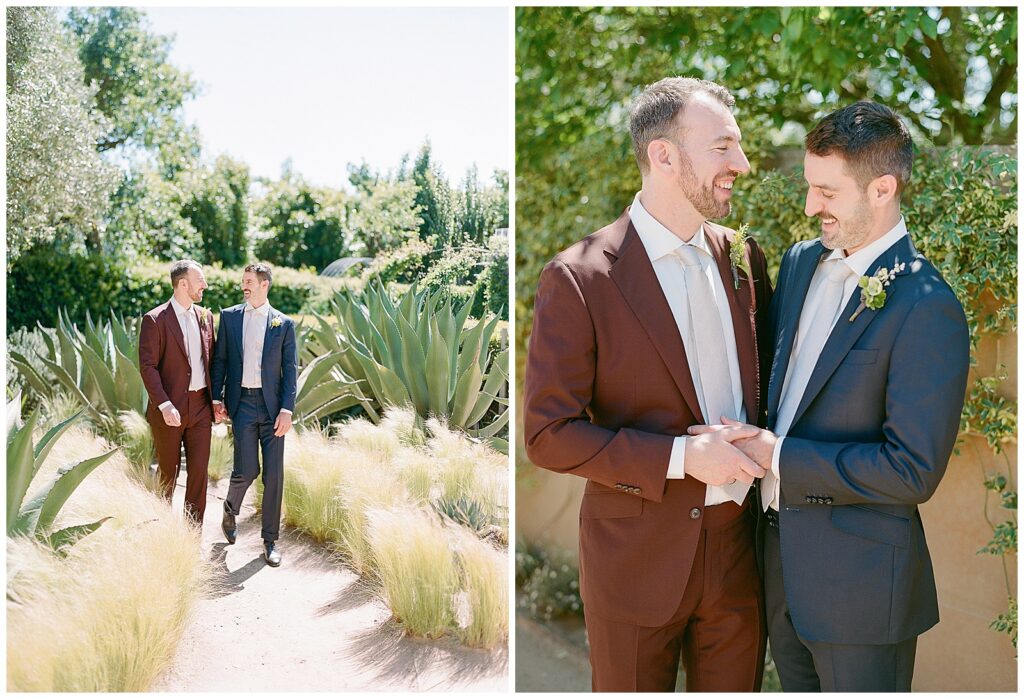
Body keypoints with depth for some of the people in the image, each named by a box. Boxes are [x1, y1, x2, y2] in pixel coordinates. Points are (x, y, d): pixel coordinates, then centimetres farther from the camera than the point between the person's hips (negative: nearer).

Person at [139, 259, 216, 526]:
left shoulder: (205, 317, 9)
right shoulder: (155, 320, -9)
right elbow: (147, 367, -13)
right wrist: (165, 405, -20)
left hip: (201, 407, 4)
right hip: (169, 409, -4)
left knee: (199, 470, 1)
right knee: (168, 471, 9)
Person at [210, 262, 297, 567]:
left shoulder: (283, 324, 3)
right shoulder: (229, 316, 7)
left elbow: (290, 370, 1)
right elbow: (220, 359, 10)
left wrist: (286, 410, -7)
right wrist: (217, 398, 3)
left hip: (272, 405, 0)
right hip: (241, 403, 0)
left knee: (274, 473, 0)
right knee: (247, 469, -7)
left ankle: (270, 540, 12)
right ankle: (230, 510, 26)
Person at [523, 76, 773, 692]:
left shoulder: (744, 260, 3)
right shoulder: (579, 278, -15)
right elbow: (548, 435, -15)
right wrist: (680, 456, -21)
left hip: (738, 549, 5)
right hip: (638, 562, -5)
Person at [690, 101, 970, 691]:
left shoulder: (926, 308, -20)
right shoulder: (802, 261, 4)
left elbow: (914, 470, -22)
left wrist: (780, 458, -19)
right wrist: (754, 440, -2)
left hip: (859, 576, -7)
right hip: (782, 553, 7)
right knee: (797, 686, 23)